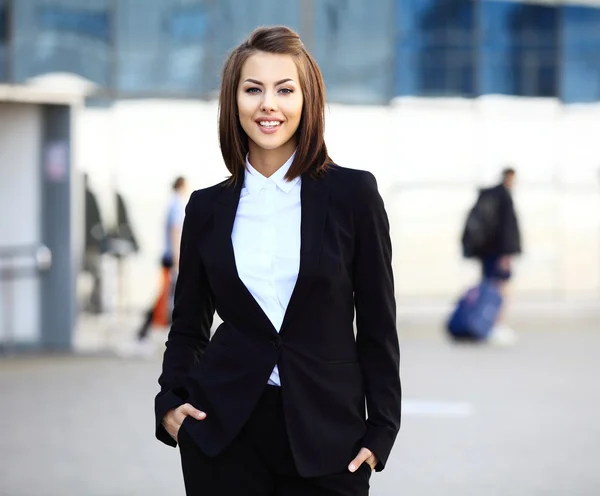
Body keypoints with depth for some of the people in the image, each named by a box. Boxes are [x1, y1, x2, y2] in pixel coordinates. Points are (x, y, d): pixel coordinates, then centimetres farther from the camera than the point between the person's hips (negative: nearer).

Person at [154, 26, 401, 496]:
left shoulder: (353, 193, -2)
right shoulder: (207, 207, 5)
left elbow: (377, 322, 0)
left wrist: (382, 429, -4)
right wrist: (170, 402, -1)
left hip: (325, 429, -2)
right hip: (223, 430, 2)